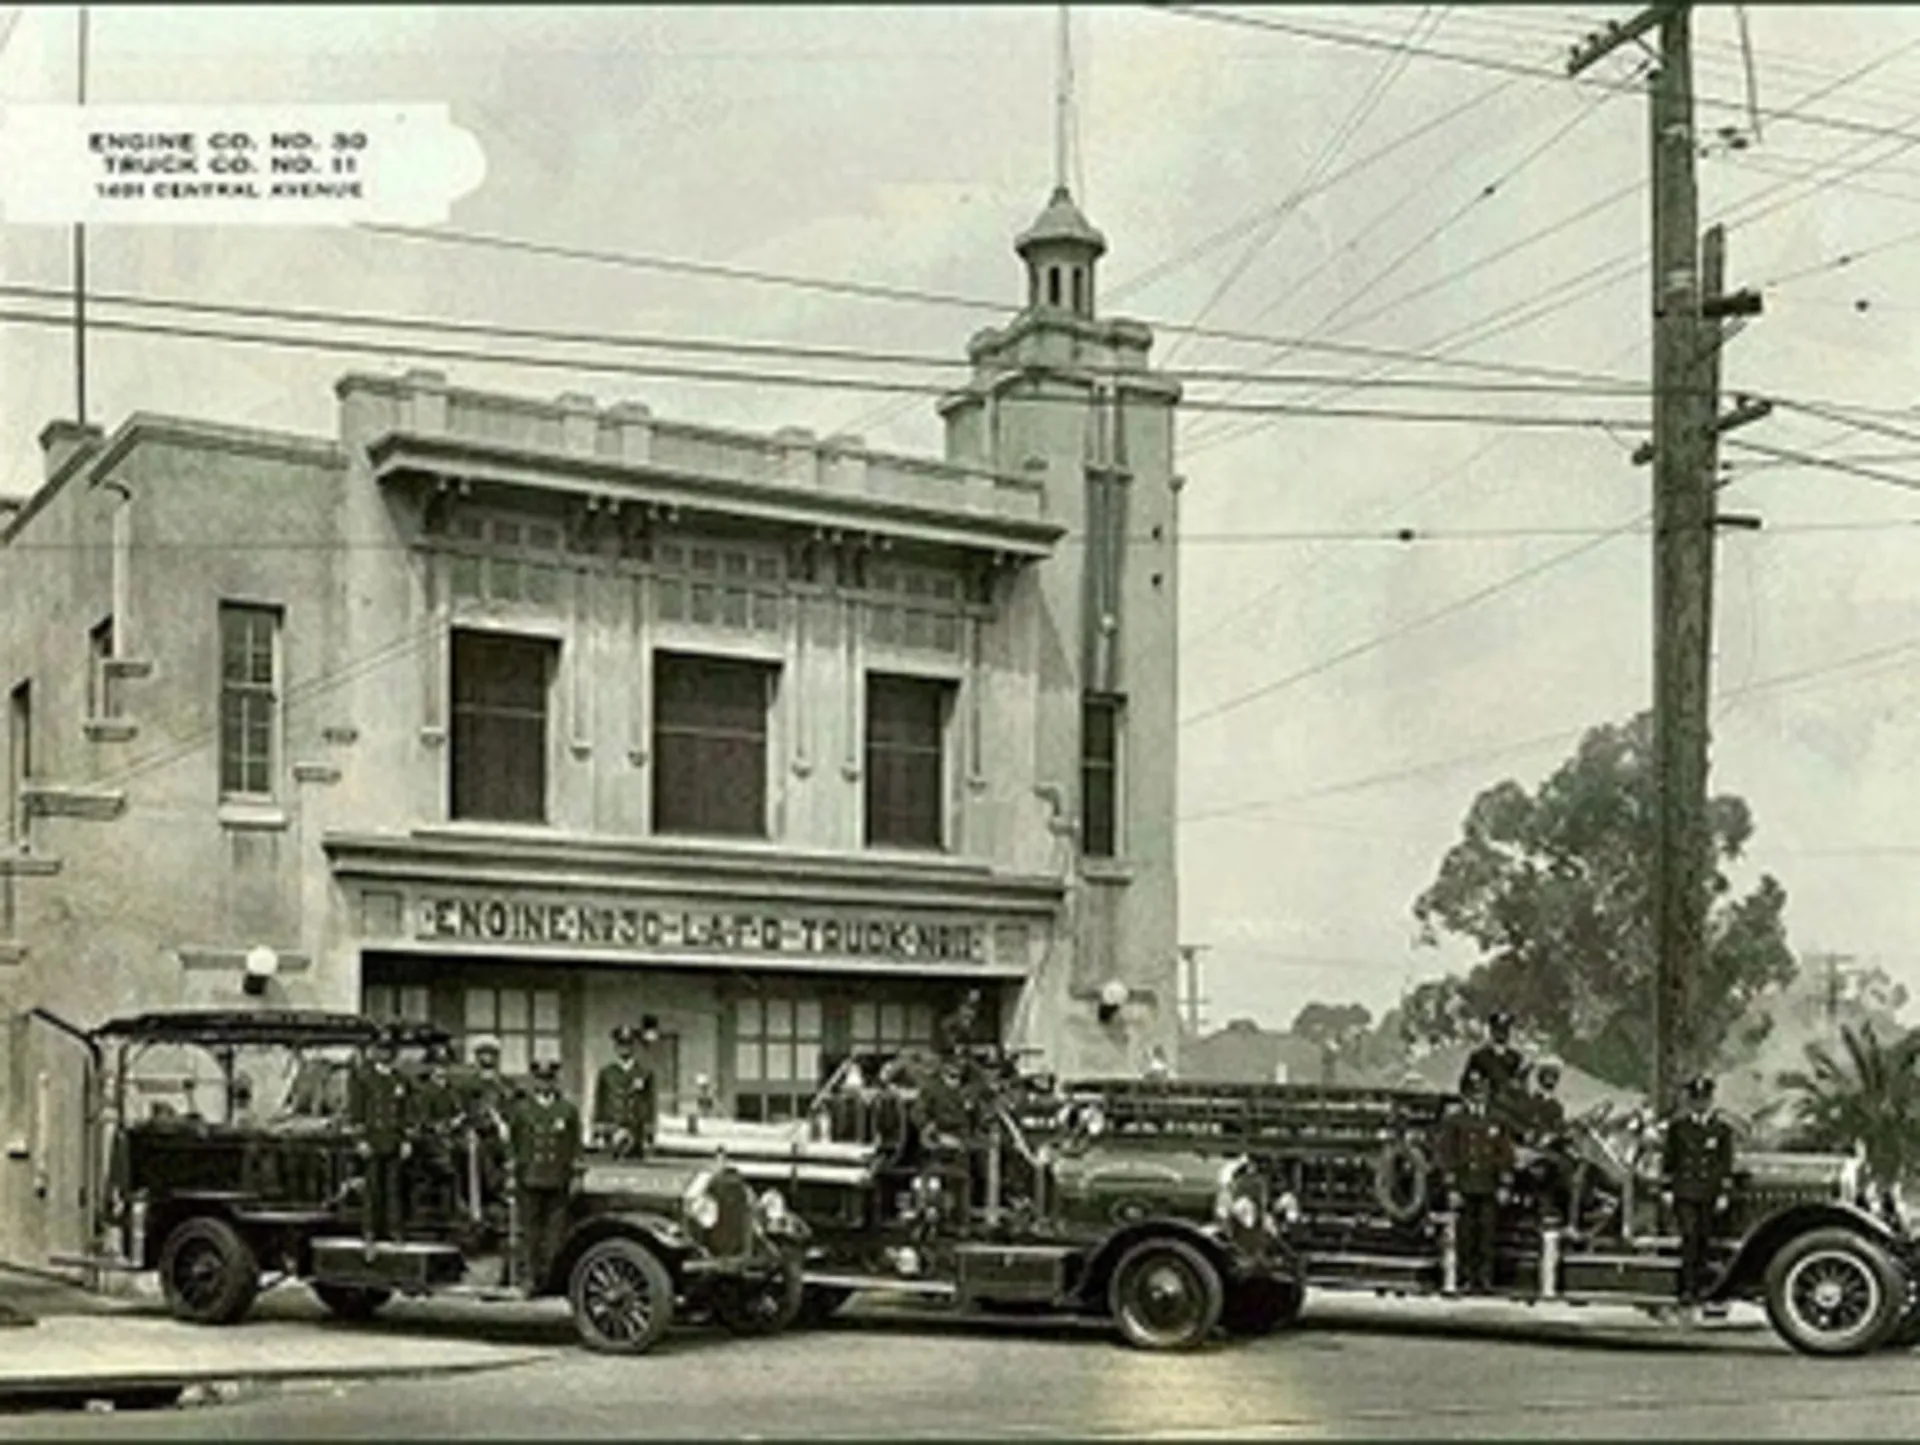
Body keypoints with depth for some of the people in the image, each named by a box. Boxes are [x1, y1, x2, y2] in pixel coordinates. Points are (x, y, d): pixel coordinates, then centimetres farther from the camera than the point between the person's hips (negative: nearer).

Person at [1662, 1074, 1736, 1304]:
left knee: (1703, 1240, 5)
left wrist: (1724, 1193, -2)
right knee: (1689, 1237, -11)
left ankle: (1699, 1288, 15)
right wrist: (1666, 1188, 3)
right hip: (1684, 1191, -1)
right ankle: (1687, 1288, -12)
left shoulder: (1722, 1127, 1)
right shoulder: (1677, 1124, 3)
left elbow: (1726, 1162, 2)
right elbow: (1668, 1157, 6)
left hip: (1709, 1194, 1)